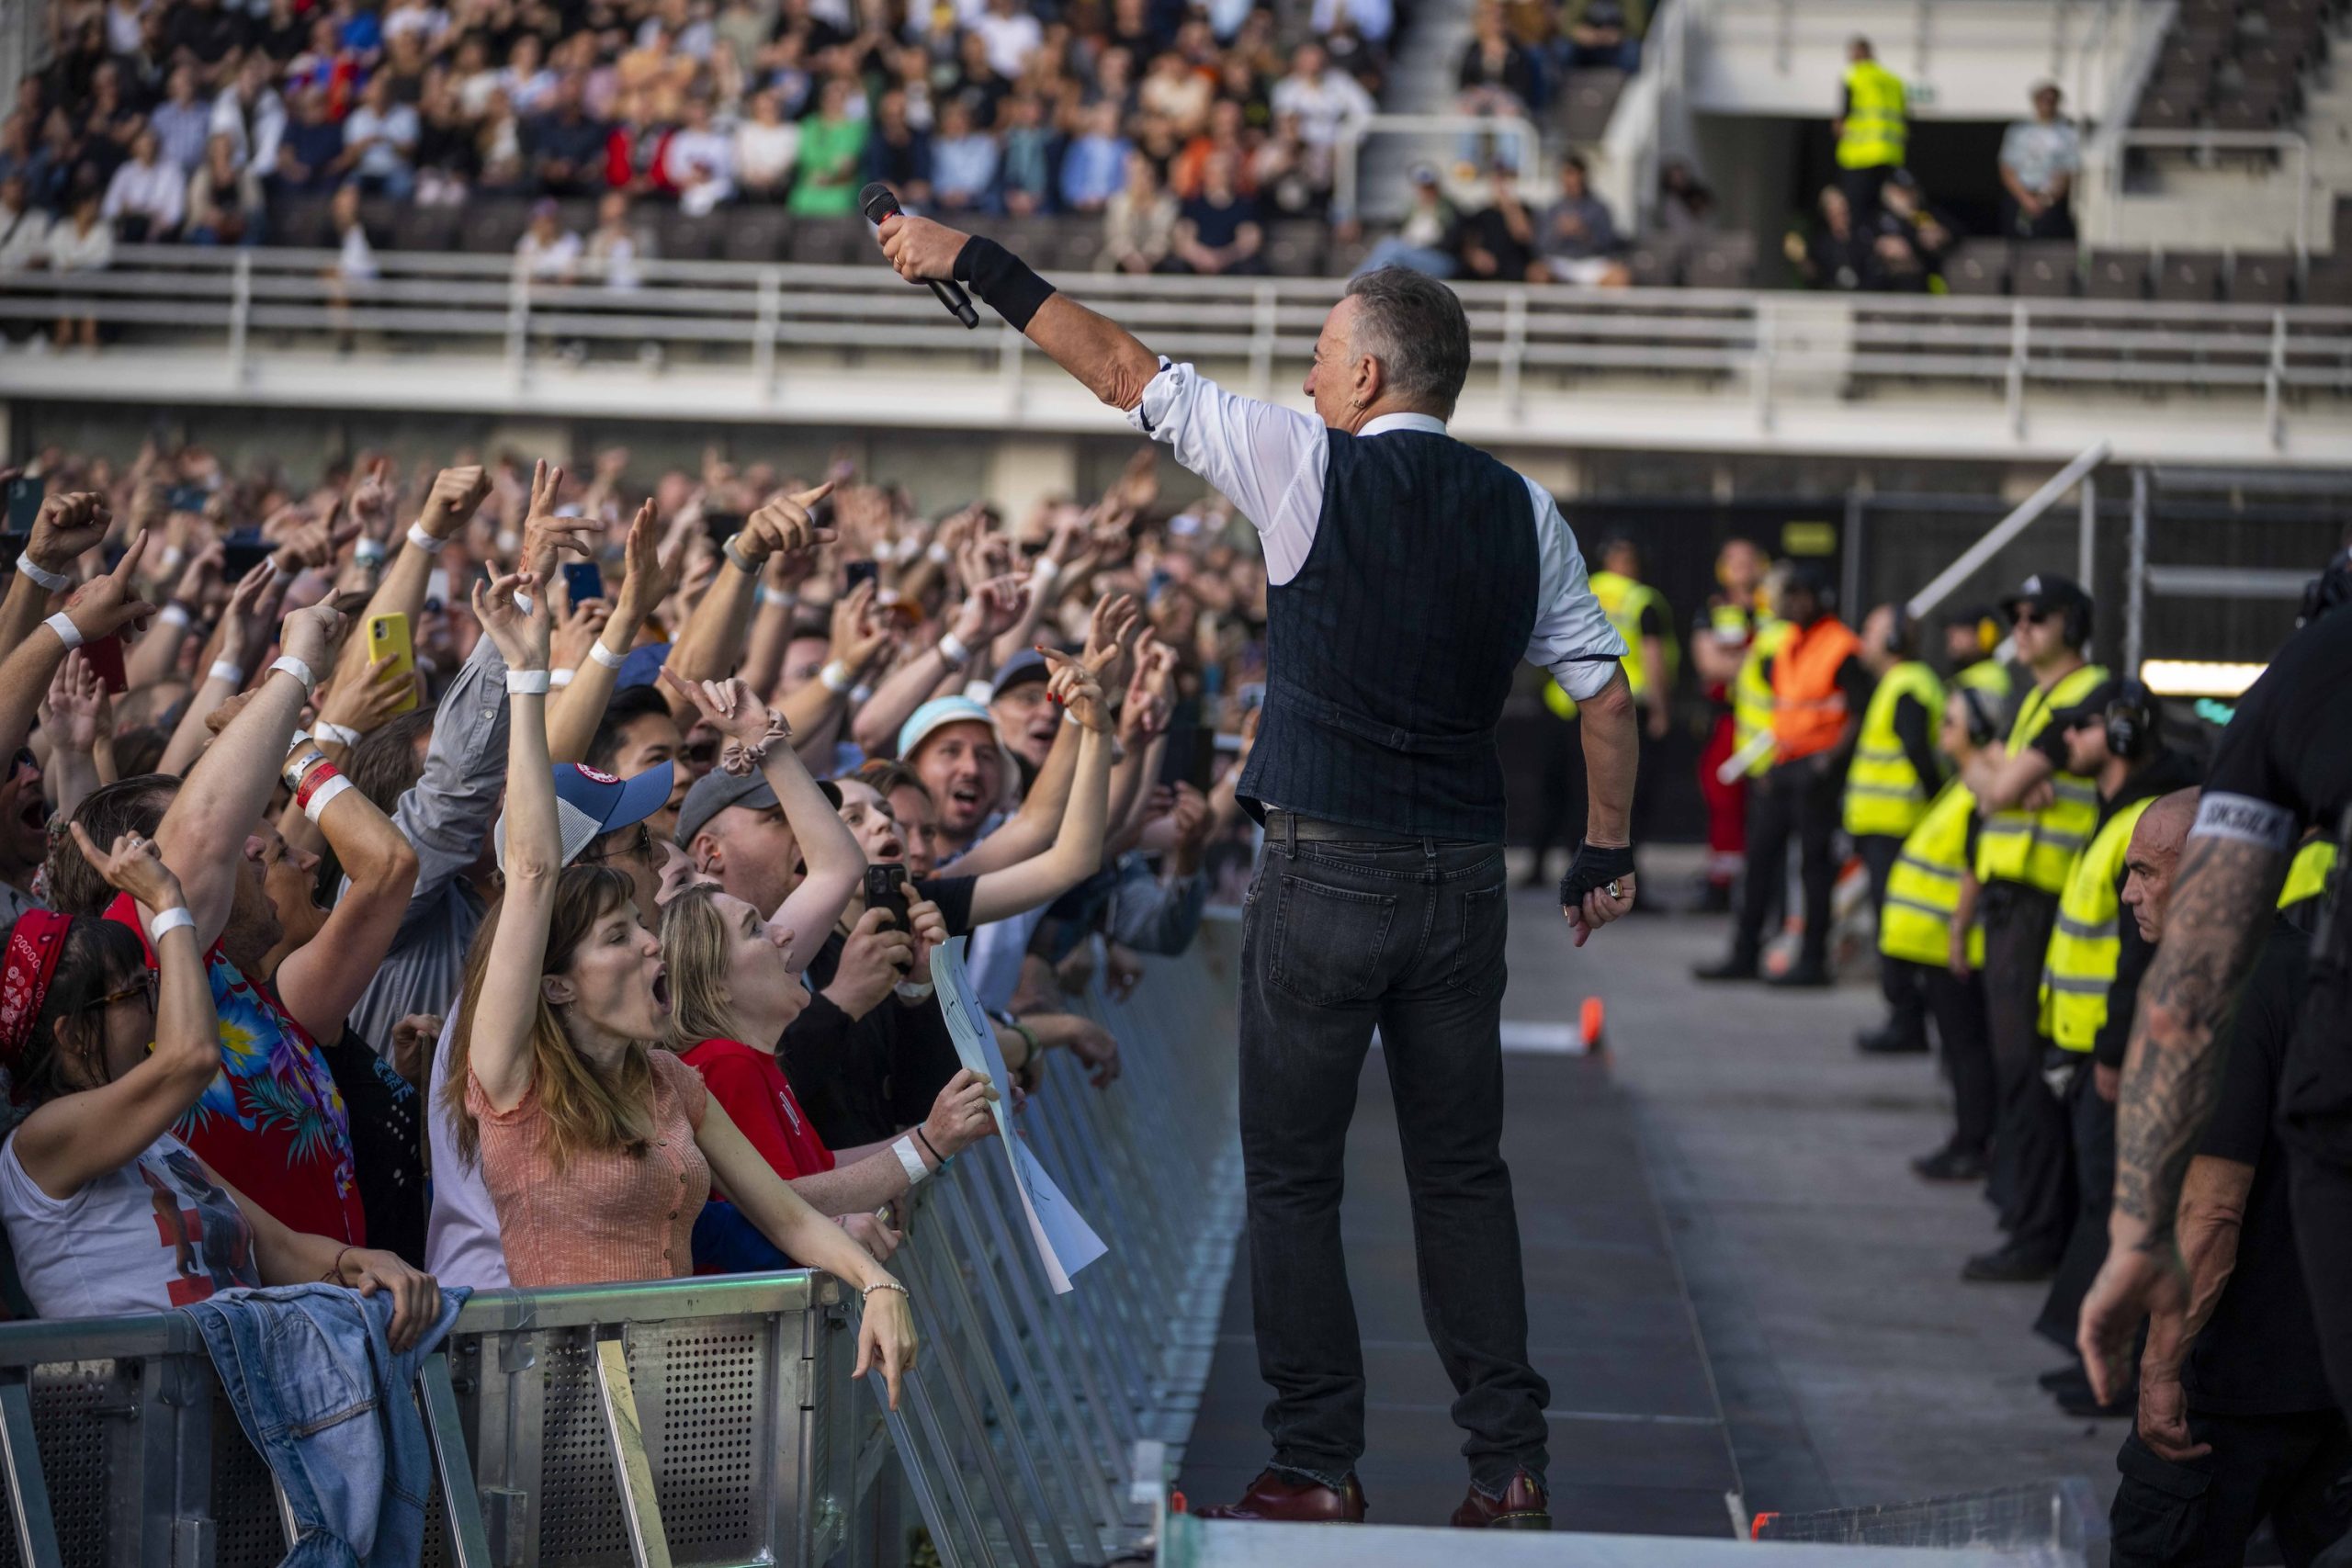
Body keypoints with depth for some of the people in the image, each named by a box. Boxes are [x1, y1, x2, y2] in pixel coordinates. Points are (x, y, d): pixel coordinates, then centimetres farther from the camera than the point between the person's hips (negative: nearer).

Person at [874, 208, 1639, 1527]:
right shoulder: (1522, 510, 6)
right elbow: (1605, 689, 7)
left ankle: (1319, 1466, 4)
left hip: (1326, 872, -5)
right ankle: (1510, 1466, 10)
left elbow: (1124, 370, -2)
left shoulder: (1312, 467, -7)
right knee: (1464, 1170, 12)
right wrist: (1610, 850, 18)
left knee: (1294, 1172, 5)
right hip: (1467, 875, 5)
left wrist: (977, 265, 6)